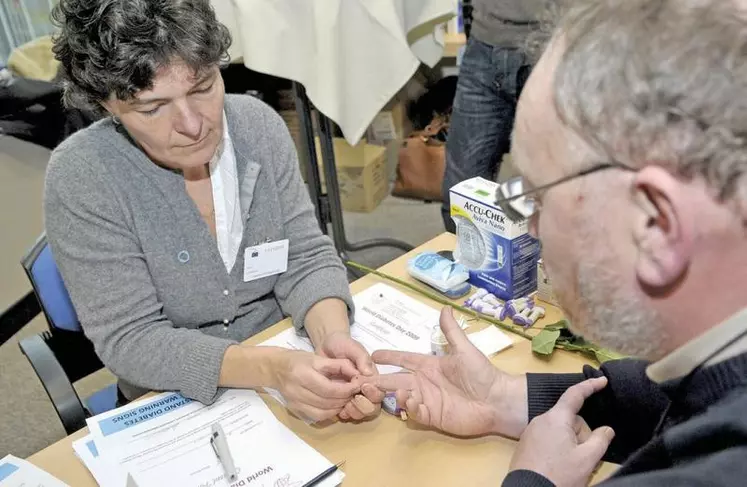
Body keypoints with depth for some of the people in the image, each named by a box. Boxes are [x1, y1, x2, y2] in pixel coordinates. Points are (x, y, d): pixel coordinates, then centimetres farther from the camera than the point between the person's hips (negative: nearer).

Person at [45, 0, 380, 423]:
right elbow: (128, 339, -19)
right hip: (175, 408, -3)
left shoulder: (259, 125, -9)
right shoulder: (80, 178, -19)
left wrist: (333, 337, -27)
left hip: (290, 362, 3)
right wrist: (272, 368, -32)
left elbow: (306, 257, -6)